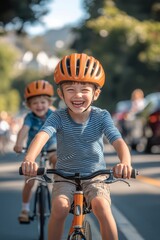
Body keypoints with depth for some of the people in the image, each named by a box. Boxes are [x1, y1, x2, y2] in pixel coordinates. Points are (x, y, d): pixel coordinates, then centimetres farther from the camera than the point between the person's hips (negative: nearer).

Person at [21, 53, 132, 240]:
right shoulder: (58, 117, -10)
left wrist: (125, 163, -44)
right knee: (60, 206, -29)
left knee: (101, 205, -30)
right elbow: (42, 135, -28)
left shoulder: (101, 116, -8)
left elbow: (118, 141, -21)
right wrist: (29, 159, -50)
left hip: (95, 177, 0)